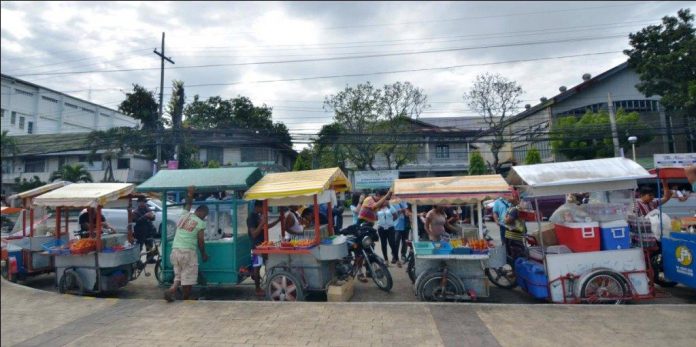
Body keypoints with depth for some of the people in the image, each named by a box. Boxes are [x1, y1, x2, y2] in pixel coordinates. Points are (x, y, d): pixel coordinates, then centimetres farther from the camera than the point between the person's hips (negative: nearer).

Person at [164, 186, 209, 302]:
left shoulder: (184, 215, 7)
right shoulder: (201, 223, -7)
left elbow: (188, 204, 28)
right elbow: (201, 241, -4)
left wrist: (190, 193, 36)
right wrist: (204, 254, 9)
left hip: (175, 250, 6)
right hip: (188, 251, -6)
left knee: (178, 275, 17)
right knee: (188, 277, 6)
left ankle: (171, 290, -5)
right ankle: (186, 299, 13)